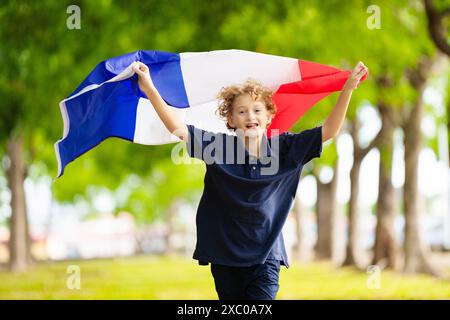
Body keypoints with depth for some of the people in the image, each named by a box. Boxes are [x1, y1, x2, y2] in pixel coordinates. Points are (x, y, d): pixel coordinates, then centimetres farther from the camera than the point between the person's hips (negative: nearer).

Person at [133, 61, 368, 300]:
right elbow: (177, 128, -11)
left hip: (265, 259, -1)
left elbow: (329, 130, -4)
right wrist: (149, 89, -21)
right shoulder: (217, 147, -4)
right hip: (225, 258, 1)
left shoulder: (284, 149, -1)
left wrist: (348, 89, -13)